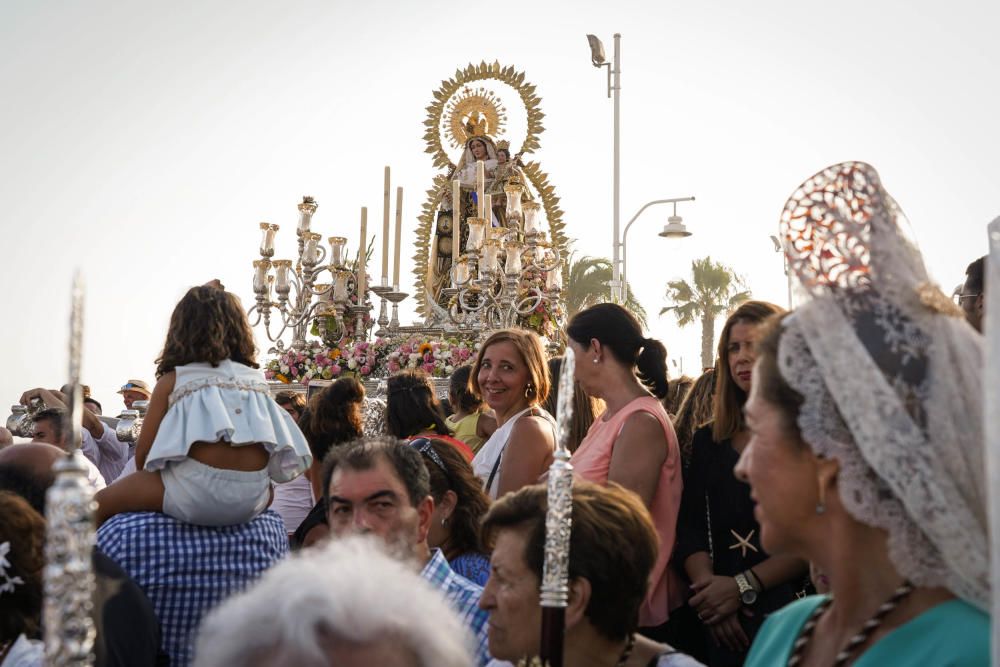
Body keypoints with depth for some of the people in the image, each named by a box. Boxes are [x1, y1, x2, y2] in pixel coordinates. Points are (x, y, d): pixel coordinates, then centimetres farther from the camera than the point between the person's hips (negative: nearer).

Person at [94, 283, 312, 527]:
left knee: (100, 505, 15)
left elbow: (143, 454, 7)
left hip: (197, 497, -4)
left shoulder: (172, 381, 7)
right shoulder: (256, 380, 17)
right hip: (252, 499, 4)